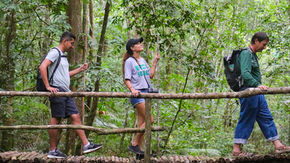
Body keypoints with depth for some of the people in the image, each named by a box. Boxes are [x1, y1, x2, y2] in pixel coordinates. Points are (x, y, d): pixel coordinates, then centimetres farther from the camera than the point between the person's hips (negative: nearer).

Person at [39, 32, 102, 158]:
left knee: (76, 116, 2)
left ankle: (86, 145, 1)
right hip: (57, 90, -9)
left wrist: (80, 69, 28)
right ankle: (52, 151, 1)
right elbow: (42, 67, -19)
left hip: (66, 92, 9)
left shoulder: (63, 56, 24)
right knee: (56, 119, -5)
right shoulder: (55, 52, -6)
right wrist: (48, 86, -22)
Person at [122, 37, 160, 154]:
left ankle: (139, 149, 10)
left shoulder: (143, 60, 17)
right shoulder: (129, 61, -6)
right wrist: (132, 89, -26)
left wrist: (155, 62, 17)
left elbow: (151, 75, 19)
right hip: (137, 93, -8)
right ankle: (134, 144, -8)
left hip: (146, 92, 8)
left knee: (142, 123, 7)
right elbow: (127, 80, -9)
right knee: (149, 120, -16)